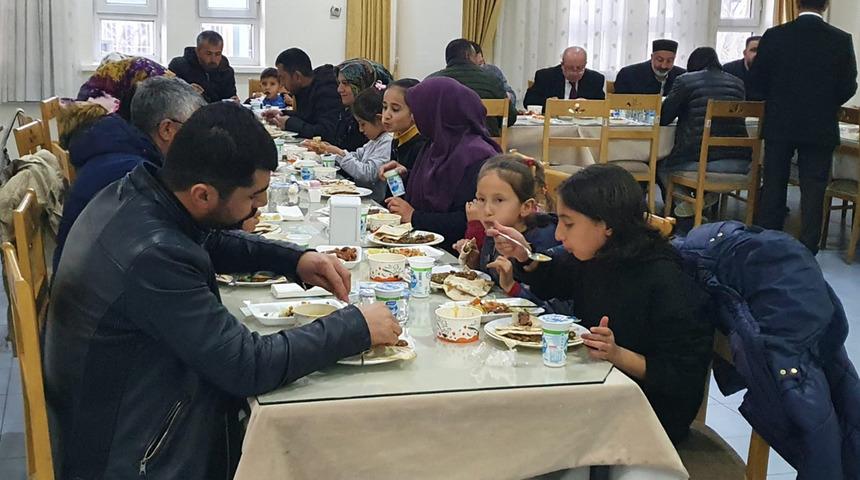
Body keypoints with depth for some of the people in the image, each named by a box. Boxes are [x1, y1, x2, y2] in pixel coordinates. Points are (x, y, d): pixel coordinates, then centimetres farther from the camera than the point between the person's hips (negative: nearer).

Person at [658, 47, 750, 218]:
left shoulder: (685, 81, 3)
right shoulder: (737, 83, 15)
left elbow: (663, 118, 6)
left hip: (697, 162, -3)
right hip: (739, 163, 3)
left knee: (661, 165, 27)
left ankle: (688, 202, 5)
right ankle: (711, 193, 12)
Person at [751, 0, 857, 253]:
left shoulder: (774, 36, -7)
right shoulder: (841, 40, -7)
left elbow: (758, 80, -2)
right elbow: (848, 87, -4)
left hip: (779, 125, 1)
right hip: (820, 127, -1)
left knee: (773, 185, 10)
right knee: (813, 190, 5)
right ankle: (807, 250, 8)